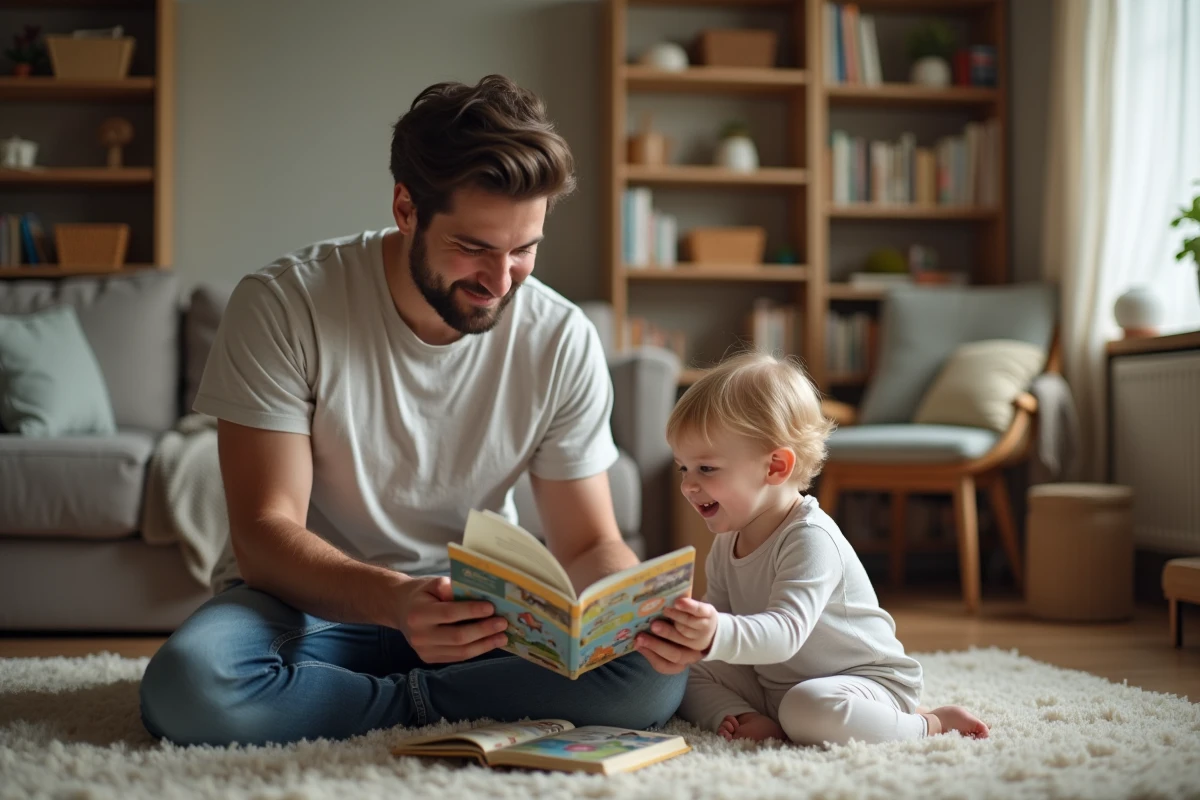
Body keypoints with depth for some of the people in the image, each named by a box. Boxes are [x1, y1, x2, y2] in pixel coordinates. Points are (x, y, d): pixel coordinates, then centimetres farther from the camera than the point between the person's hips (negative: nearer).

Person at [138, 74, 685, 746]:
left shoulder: (564, 342, -7)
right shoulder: (282, 306, -15)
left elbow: (589, 545, -1)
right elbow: (264, 533, -19)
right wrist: (392, 598, -40)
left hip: (477, 611, 2)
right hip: (311, 604, -1)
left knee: (653, 674, -25)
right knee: (189, 688, -35)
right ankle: (443, 708, -12)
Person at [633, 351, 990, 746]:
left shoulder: (809, 539, -25)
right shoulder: (725, 546, 3)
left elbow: (785, 632, -36)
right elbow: (720, 631, 1)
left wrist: (718, 634, -56)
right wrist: (690, 642, -24)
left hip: (865, 680, -7)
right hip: (774, 684, 8)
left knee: (810, 709, -39)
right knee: (687, 677, 0)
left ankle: (928, 724, -13)